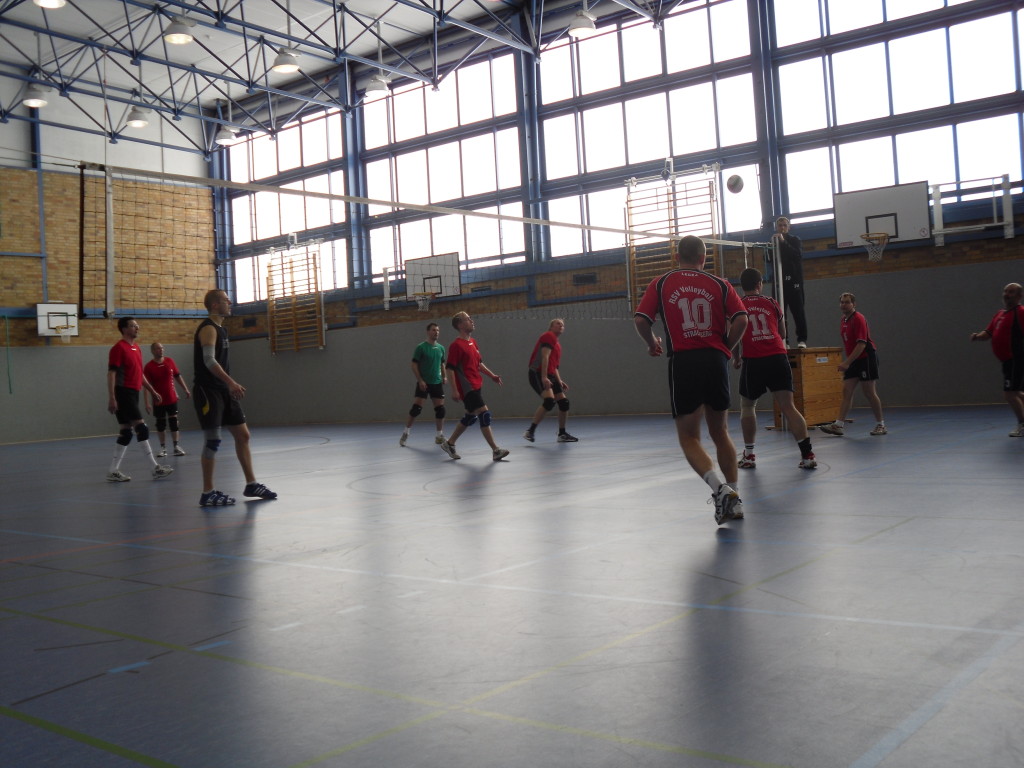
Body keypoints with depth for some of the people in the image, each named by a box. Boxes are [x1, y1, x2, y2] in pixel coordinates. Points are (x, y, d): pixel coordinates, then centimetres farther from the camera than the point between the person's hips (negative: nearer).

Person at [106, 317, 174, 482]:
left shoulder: (136, 348, 16)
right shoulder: (119, 348, -10)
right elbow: (111, 373, -15)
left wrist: (152, 391, 23)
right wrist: (111, 398, -21)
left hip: (133, 394, 9)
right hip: (124, 394, -9)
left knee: (125, 434, 9)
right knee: (142, 429, -10)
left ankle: (113, 471, 13)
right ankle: (156, 468, -8)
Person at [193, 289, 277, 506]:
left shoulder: (221, 329, 16)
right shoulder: (208, 328, -12)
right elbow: (209, 360, -25)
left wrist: (230, 386, 20)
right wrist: (231, 382, -31)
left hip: (223, 390, 10)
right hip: (207, 390, -9)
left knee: (242, 434, 10)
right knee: (213, 440, -7)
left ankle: (251, 484, 18)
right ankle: (208, 493, 1)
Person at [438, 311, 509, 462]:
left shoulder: (473, 342, 14)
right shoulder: (456, 345, -12)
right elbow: (450, 368, -14)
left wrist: (492, 375, 18)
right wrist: (454, 390, -18)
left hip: (475, 386, 9)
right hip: (467, 387, -9)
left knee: (470, 417, 15)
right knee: (485, 414, -14)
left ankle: (449, 443, 30)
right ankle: (495, 451, -12)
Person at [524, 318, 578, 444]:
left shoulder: (557, 345, 25)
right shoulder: (549, 336, -3)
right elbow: (544, 357, -15)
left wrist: (559, 381, 16)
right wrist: (544, 377, -24)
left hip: (549, 376, 10)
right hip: (538, 374, -10)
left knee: (564, 402, 6)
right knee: (549, 401, -26)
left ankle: (562, 434, 19)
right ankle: (530, 431, -22)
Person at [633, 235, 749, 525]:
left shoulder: (661, 283, 8)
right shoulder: (719, 284, 9)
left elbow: (641, 319, -1)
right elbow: (741, 319, -3)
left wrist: (652, 343, 18)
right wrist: (725, 348, 11)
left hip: (683, 362, -2)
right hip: (715, 360, 2)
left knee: (689, 437, 5)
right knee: (720, 433, 17)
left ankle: (719, 488, -17)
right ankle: (733, 497, 19)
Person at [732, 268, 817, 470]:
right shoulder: (772, 303, 14)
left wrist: (736, 358, 21)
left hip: (753, 362, -1)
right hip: (778, 358, 1)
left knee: (747, 406, 17)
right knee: (788, 406, -2)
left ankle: (749, 455, 17)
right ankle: (807, 453, -12)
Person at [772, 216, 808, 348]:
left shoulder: (794, 240, 7)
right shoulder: (773, 240, 13)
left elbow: (799, 255, -9)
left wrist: (784, 242, -14)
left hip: (794, 280, -2)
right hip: (779, 281, 2)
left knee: (798, 311, -3)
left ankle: (802, 340, -2)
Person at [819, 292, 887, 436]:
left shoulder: (858, 319, -14)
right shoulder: (843, 321, 12)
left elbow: (861, 344, -21)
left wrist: (847, 362, -24)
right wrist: (847, 363, 17)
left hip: (866, 358, -8)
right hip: (854, 361, 8)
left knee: (870, 393, -3)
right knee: (846, 391, -1)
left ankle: (881, 425, 9)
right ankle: (839, 425, -5)